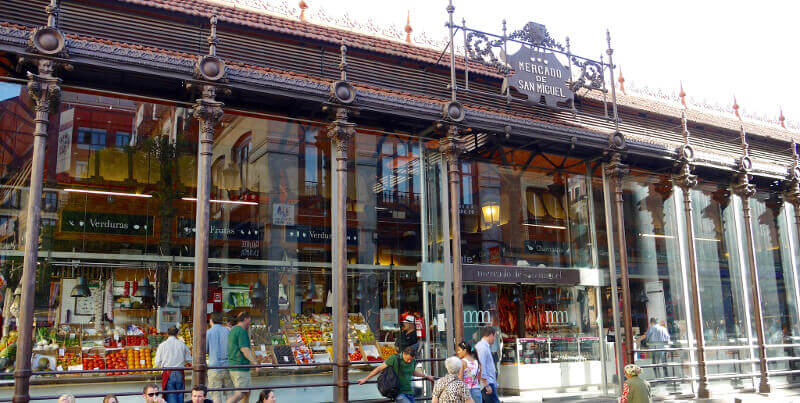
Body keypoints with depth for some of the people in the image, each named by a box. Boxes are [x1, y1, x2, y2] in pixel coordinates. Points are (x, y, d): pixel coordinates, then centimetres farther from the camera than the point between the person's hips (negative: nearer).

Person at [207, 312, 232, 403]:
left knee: (216, 395, 0)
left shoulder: (208, 333, -4)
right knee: (229, 393, 10)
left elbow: (204, 350, 0)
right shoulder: (228, 331, 2)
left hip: (214, 367, -3)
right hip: (228, 367, 3)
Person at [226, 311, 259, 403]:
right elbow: (245, 349, -19)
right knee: (241, 393, -12)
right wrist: (255, 363, -18)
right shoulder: (241, 331, -13)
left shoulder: (232, 330, 17)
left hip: (233, 366, 10)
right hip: (241, 368, -10)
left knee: (247, 392, 14)